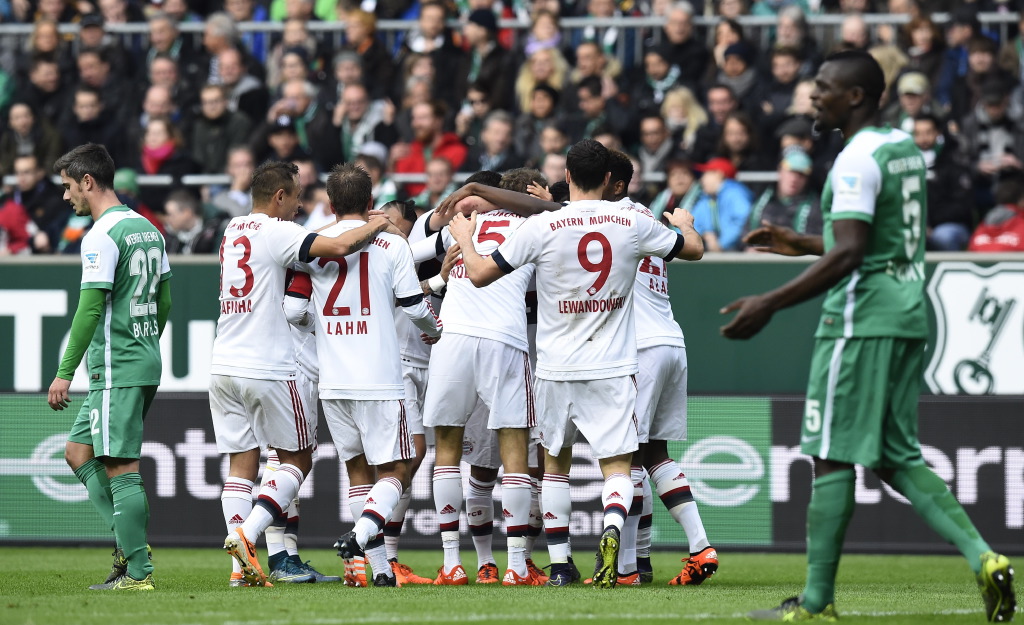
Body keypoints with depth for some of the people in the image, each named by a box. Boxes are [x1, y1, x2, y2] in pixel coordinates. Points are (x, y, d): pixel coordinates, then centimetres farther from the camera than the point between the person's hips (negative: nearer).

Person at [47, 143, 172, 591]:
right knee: (78, 452, 15)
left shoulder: (102, 236, -14)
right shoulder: (147, 229, 14)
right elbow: (165, 299, 20)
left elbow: (91, 309, -19)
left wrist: (65, 373, -16)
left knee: (121, 468, -7)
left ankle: (137, 572, -7)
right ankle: (129, 542, 7)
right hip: (146, 361, 10)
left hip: (116, 369, -10)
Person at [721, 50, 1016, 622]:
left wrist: (769, 303, -22)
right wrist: (803, 245, 30)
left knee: (833, 456, -4)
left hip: (863, 317, -9)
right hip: (910, 313, 9)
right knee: (897, 458, 12)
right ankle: (983, 557, -4)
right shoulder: (907, 149, 15)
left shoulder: (858, 159, -14)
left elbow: (848, 255, -23)